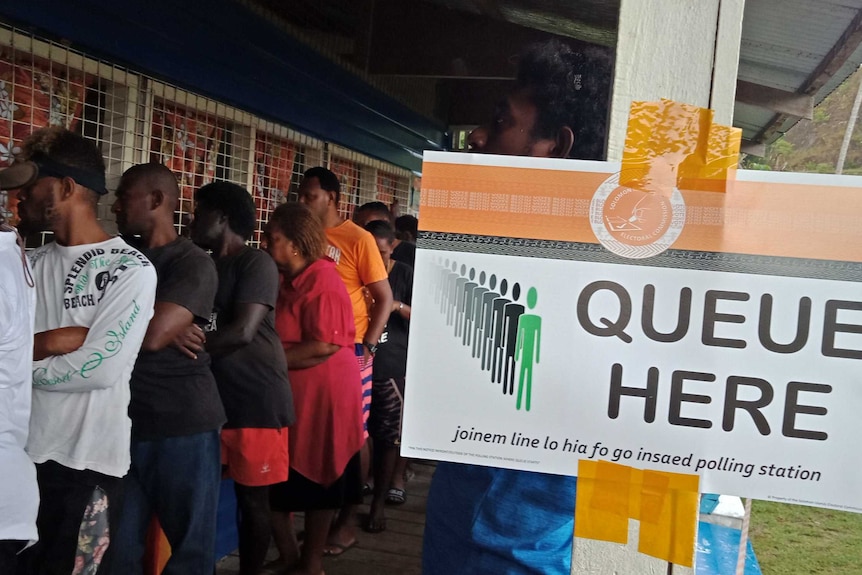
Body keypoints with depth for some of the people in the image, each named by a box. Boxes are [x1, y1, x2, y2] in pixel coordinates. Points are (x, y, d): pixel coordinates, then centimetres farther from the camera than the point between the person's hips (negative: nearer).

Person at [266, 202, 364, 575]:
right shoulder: (290, 280, 11)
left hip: (321, 396, -8)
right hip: (291, 393, 8)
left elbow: (325, 345, -24)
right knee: (278, 481, 10)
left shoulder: (322, 281, -17)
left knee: (315, 483, 8)